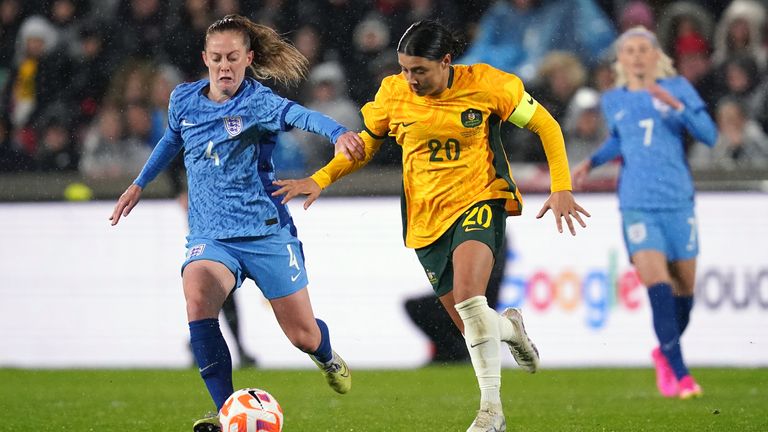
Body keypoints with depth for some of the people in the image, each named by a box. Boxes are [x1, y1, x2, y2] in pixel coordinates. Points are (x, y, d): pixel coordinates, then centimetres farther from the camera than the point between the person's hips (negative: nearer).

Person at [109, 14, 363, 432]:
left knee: (303, 335, 5)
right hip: (210, 236, 2)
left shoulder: (257, 102, -11)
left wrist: (338, 132, -52)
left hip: (266, 230, -2)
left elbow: (299, 115, -32)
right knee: (197, 300, -31)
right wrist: (139, 183, 31)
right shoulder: (184, 100, 4)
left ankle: (329, 360, 47)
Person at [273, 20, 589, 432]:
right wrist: (320, 180, 0)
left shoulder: (487, 85, -11)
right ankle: (509, 326, 43)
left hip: (479, 201, -4)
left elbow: (545, 126, -1)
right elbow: (365, 142, 14)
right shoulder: (393, 93, -3)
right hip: (428, 219, 4)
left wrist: (561, 189, -8)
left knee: (467, 294, -31)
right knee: (471, 328, 4)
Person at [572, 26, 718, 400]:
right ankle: (679, 375, -17)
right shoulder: (613, 101, 9)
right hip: (637, 207, 0)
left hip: (678, 203, 0)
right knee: (657, 286, -17)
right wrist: (591, 162, 14)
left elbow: (709, 135, -6)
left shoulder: (677, 88, 3)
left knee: (684, 288, 8)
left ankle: (665, 354, 36)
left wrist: (675, 104, -18)